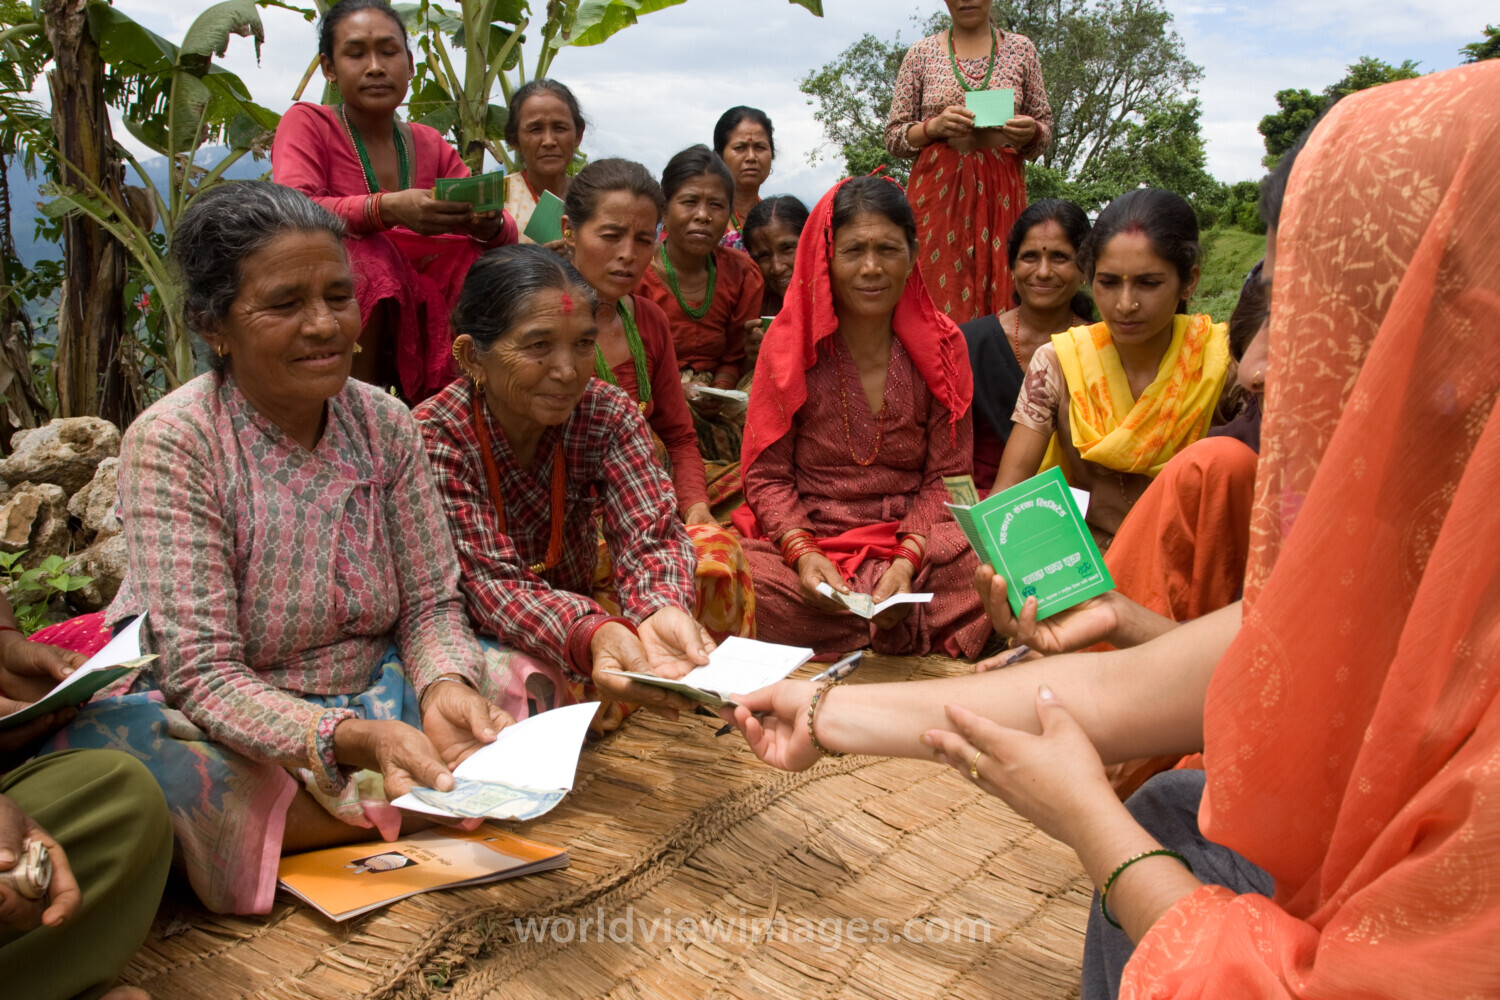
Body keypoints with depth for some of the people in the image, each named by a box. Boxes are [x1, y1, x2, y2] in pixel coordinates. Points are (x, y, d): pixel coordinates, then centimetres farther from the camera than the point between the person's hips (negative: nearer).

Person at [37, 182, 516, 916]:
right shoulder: (170, 442, -16)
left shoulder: (384, 422, -2)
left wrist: (444, 686, -25)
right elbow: (202, 676, -22)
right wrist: (354, 739, -38)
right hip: (224, 722, -3)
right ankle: (399, 806, -19)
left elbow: (430, 603, -1)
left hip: (375, 697, 3)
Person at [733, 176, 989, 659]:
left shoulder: (942, 345, 4)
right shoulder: (789, 344, 0)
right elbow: (767, 475, 1)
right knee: (750, 585, -34)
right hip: (808, 534, 0)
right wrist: (803, 552, -18)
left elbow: (947, 476, 2)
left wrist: (907, 560, -15)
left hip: (915, 540, 1)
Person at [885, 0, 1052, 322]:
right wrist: (935, 126, -11)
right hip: (937, 188, -1)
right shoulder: (922, 53, 9)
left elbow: (1046, 131, 15)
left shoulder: (1020, 49, 12)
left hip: (1001, 190, 1)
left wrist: (1031, 132, -8)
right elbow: (894, 137, 7)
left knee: (999, 291, -5)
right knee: (938, 294, -8)